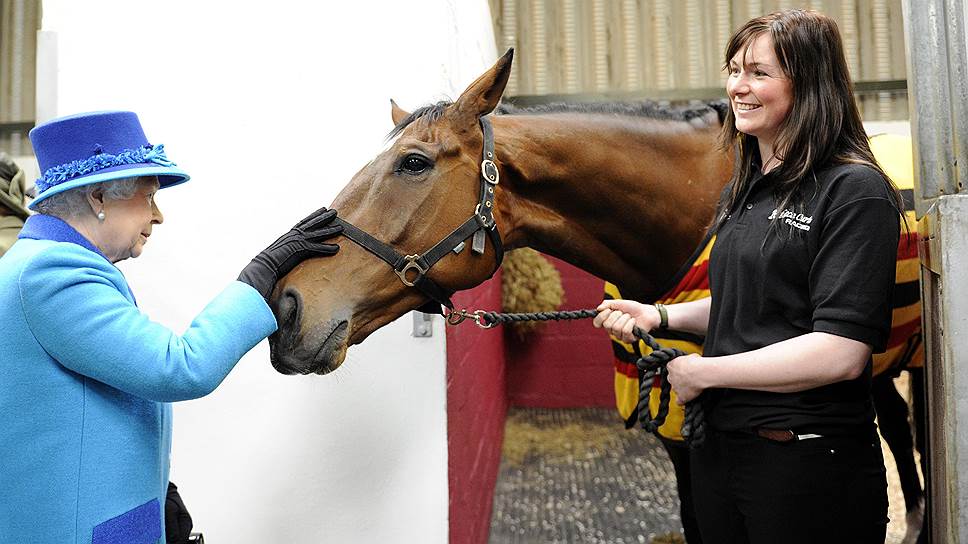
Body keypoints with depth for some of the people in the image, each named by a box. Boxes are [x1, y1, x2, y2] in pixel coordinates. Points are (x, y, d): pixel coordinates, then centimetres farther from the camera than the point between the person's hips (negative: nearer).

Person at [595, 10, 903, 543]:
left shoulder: (856, 191, -14)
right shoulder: (740, 193, 10)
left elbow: (841, 353, -23)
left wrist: (702, 371, -17)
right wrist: (660, 316, 3)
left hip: (807, 460, -7)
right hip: (717, 448, 8)